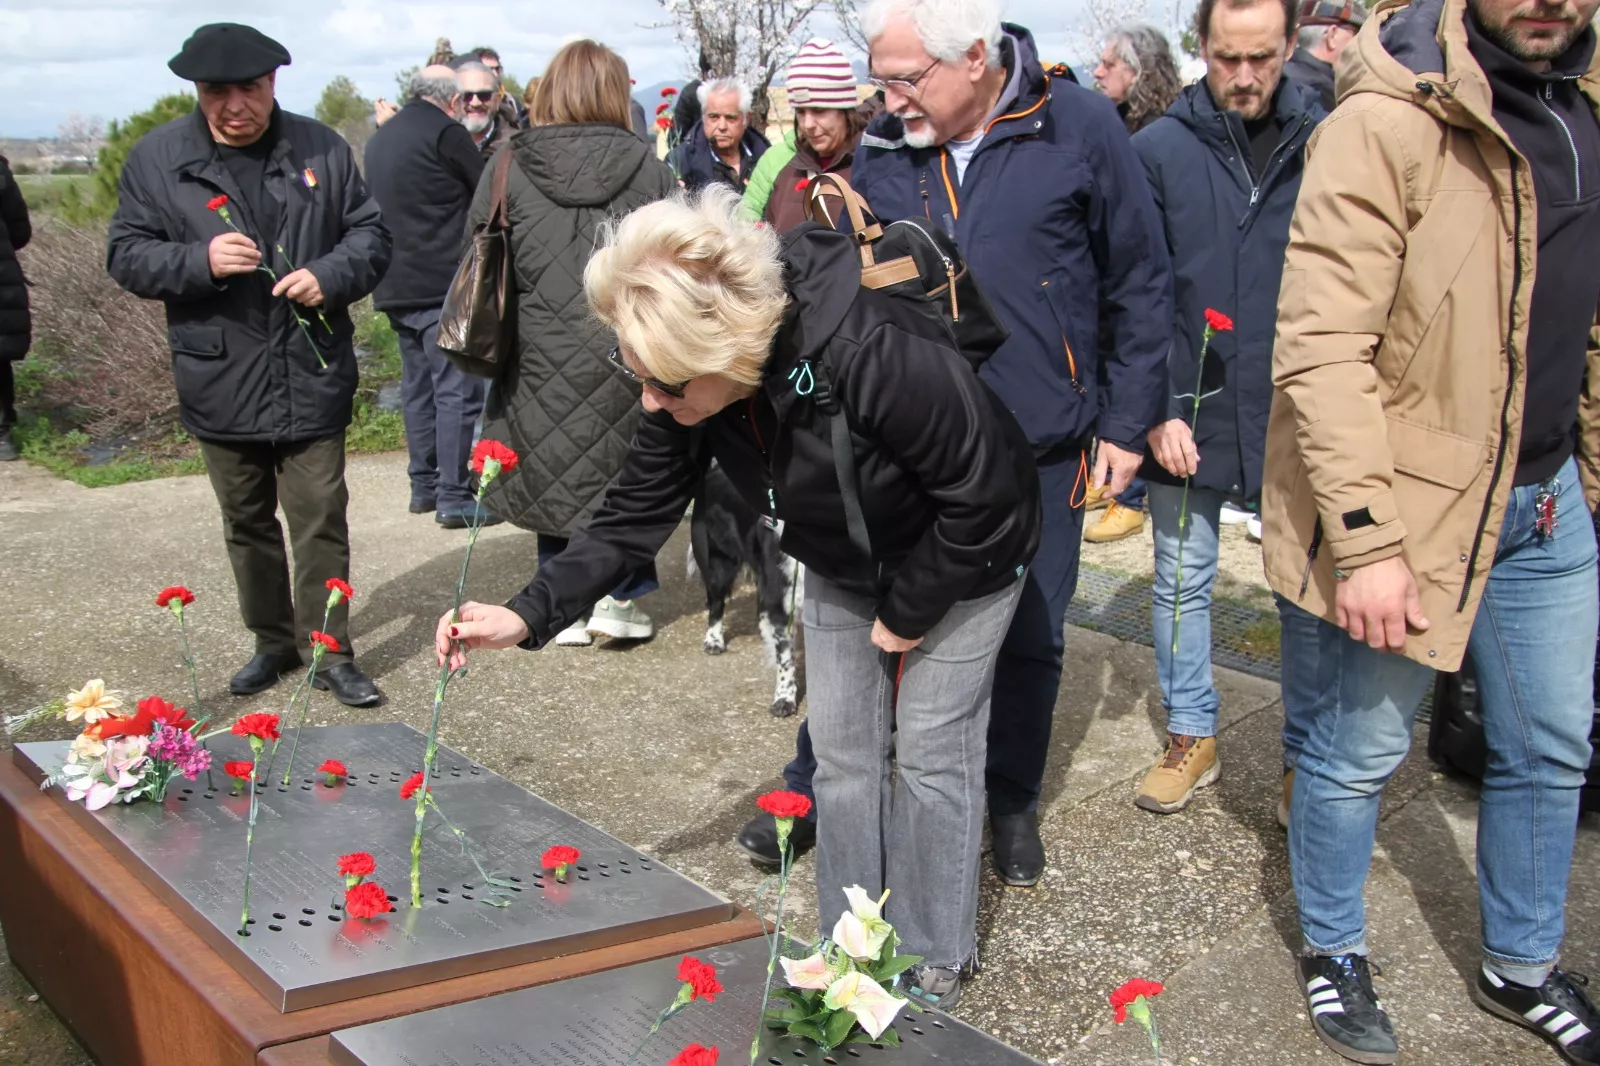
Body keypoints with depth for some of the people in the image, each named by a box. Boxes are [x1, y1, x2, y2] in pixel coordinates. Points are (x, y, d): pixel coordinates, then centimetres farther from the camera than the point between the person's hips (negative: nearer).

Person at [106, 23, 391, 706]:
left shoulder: (321, 150, 1)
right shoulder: (156, 158, -1)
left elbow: (371, 233, 8)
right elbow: (127, 256, 0)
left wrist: (330, 276, -12)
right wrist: (200, 261, -19)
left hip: (311, 382, -1)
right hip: (220, 386, 1)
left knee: (321, 522, 1)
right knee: (247, 525, 15)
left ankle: (330, 652, 13)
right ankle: (273, 641, 32)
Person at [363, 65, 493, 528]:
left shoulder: (380, 138, 16)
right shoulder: (446, 132, -8)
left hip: (395, 285, 8)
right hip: (442, 283, -8)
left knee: (418, 386, 15)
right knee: (457, 389, -6)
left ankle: (423, 484, 21)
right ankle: (454, 496, -8)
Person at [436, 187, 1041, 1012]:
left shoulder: (869, 353, -42)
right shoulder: (688, 392, -21)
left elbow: (982, 490, -31)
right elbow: (635, 517, -12)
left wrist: (907, 612, -19)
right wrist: (527, 616, -24)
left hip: (959, 552, -6)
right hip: (842, 564, 6)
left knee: (932, 754, 1)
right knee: (842, 754, 10)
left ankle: (933, 964, 21)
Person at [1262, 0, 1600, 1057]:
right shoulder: (1387, 120, -19)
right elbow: (1321, 348, -24)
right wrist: (1364, 537, -25)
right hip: (1411, 495, -7)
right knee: (1360, 750, 9)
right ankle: (1334, 952, 34)